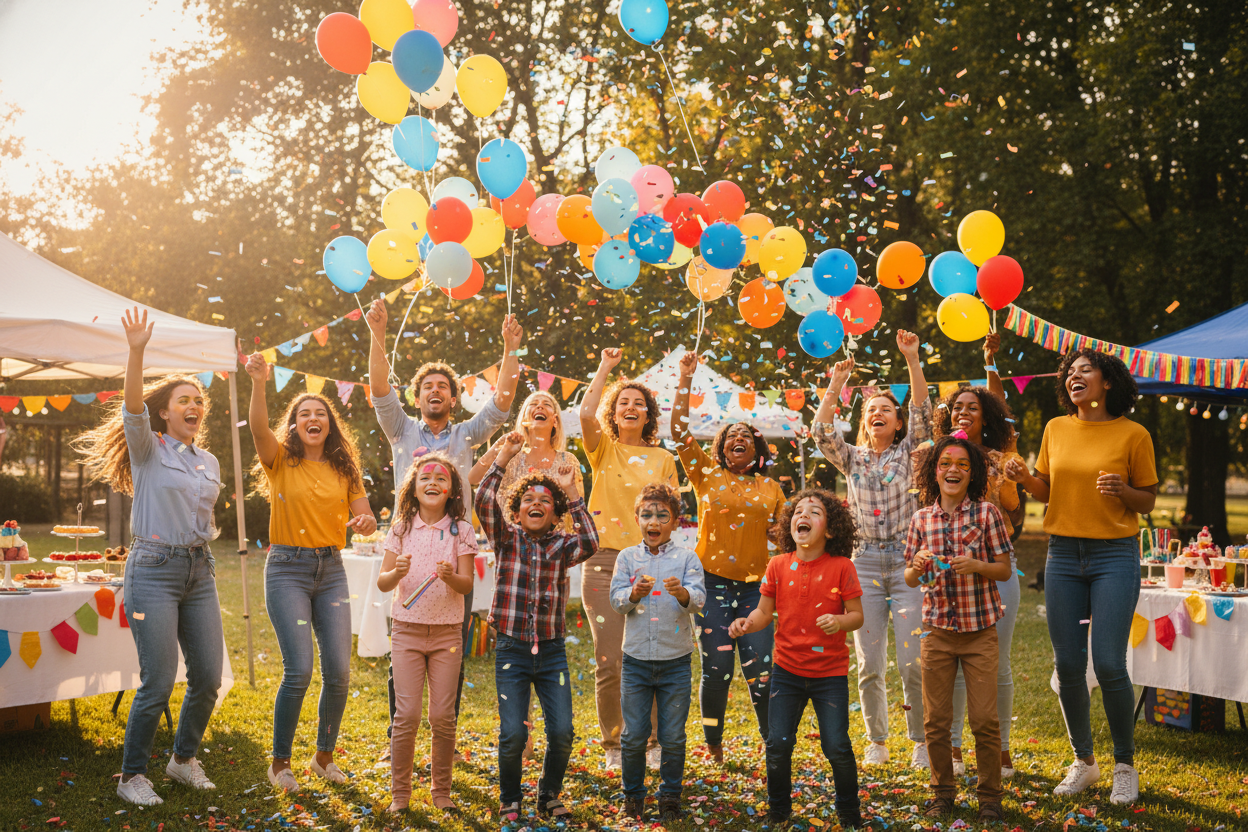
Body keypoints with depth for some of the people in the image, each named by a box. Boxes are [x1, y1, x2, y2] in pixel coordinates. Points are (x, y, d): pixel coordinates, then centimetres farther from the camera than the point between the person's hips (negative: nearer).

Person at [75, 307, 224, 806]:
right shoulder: (148, 449, -2)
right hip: (155, 568, -6)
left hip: (199, 569, 6)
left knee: (208, 677, 5)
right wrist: (136, 352, -35)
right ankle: (132, 776, 10)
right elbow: (133, 407, -22)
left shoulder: (209, 462, 14)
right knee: (158, 683, -7)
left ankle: (184, 759, 27)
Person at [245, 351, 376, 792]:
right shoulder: (281, 460, 0)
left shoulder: (344, 469, 10)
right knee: (298, 669, -11)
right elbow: (258, 427, -20)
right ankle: (280, 762, 7)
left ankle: (324, 755, 20)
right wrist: (258, 383, -36)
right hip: (288, 569, -4)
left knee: (338, 671, 0)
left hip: (331, 570, 4)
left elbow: (365, 517, 9)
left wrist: (365, 522, -16)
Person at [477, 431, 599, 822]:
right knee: (513, 734, -8)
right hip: (511, 650, -1)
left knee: (562, 733, -3)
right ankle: (509, 801, 16)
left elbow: (590, 545, -18)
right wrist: (502, 458, -17)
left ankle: (549, 796, 22)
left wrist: (571, 493, -17)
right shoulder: (506, 539, 4)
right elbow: (484, 502, -13)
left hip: (552, 653, 1)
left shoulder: (561, 545, 5)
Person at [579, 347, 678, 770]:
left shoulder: (663, 460, 12)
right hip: (606, 561, -1)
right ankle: (613, 746, 13)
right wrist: (606, 367, -3)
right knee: (609, 662, 0)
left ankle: (654, 743, 15)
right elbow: (586, 414, -12)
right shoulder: (604, 450, 8)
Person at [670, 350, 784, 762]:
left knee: (761, 669, -3)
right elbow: (679, 431, -2)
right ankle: (713, 749, 13)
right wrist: (685, 379, -7)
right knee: (716, 669, -1)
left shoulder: (771, 488, 12)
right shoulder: (707, 475, 7)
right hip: (714, 583, -1)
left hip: (756, 586, 1)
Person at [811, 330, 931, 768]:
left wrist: (912, 359, -13)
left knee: (913, 662, -5)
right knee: (869, 665, 4)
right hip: (865, 563, 2)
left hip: (907, 560, -2)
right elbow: (822, 432, -3)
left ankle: (922, 743, 7)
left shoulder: (909, 453, 7)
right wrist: (836, 385, -8)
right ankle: (876, 742, 17)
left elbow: (923, 411, -6)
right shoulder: (852, 460, 12)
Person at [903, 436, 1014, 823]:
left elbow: (1005, 570, 0)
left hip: (979, 631, -2)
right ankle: (943, 792, 24)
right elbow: (909, 579, 8)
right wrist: (918, 567, -14)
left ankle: (990, 795, 16)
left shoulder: (986, 513, -3)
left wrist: (976, 565, -19)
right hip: (937, 630, 2)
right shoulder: (921, 520, 3)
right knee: (935, 721, 7)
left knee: (985, 720, -1)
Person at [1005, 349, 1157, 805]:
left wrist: (1122, 490, -18)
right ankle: (1083, 761, 22)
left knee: (1109, 664, -9)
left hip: (1115, 554, -4)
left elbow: (1148, 501, 3)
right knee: (1068, 665, 4)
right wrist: (1025, 478, -5)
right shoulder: (1056, 429, 8)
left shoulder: (1133, 434, -3)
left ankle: (1125, 766, 11)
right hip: (1063, 554, 4)